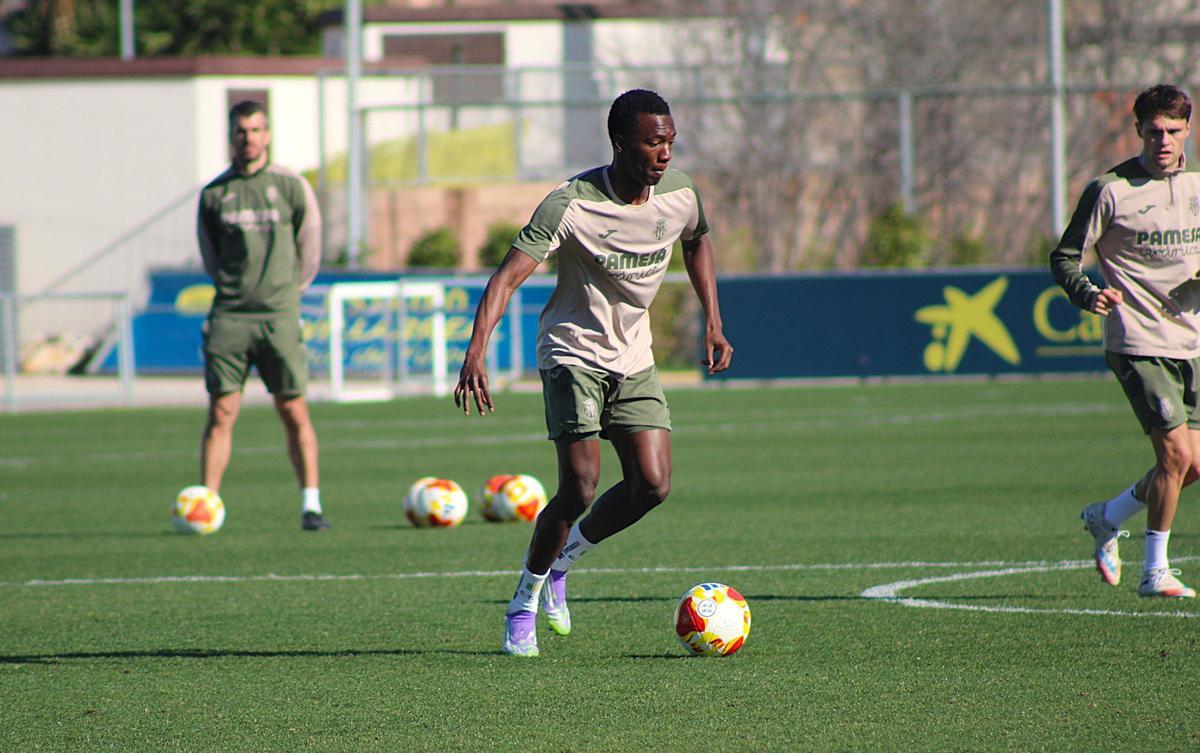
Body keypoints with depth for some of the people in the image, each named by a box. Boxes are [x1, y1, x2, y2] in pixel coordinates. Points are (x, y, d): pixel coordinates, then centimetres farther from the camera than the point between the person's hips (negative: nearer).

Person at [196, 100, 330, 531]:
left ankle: (311, 504, 4)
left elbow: (309, 253, 8)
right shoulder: (214, 193, 7)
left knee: (294, 412, -2)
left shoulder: (291, 187, 3)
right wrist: (236, 287, 8)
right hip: (228, 315, 1)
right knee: (221, 412, -4)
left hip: (278, 316, -1)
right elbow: (209, 256, 15)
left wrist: (282, 292, 9)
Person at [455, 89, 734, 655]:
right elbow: (508, 276, -28)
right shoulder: (572, 204, -22)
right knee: (579, 489, -15)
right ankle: (524, 602, 6)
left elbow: (697, 243, 21)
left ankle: (563, 561, 17)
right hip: (573, 353, -5)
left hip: (634, 359, 5)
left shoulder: (678, 194, -4)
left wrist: (712, 322, 14)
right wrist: (476, 353, -41)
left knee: (653, 485, -8)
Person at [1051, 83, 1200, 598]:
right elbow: (1065, 257, -5)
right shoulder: (1110, 190, -8)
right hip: (1138, 343, -6)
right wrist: (1088, 295, -25)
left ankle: (1106, 518, 30)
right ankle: (1155, 572, 0)